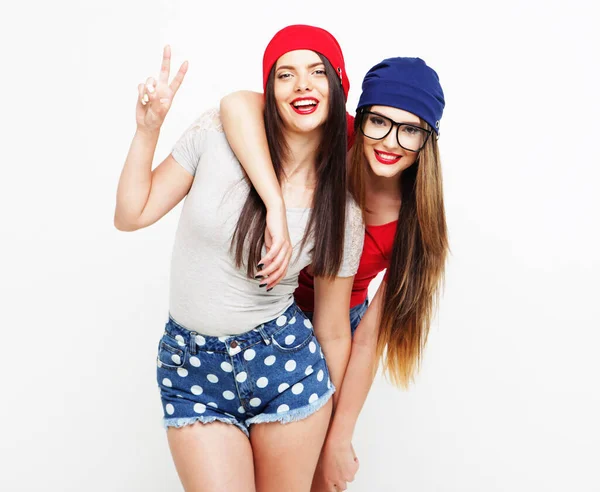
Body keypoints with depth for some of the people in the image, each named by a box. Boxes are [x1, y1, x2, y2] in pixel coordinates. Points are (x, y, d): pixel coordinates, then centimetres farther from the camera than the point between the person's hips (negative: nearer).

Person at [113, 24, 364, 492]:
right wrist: (148, 128, -12)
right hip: (192, 369, 0)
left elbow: (333, 332, 2)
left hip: (286, 364, 1)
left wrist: (338, 432, 9)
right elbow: (131, 216, -2)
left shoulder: (344, 215, -6)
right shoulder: (216, 134, -8)